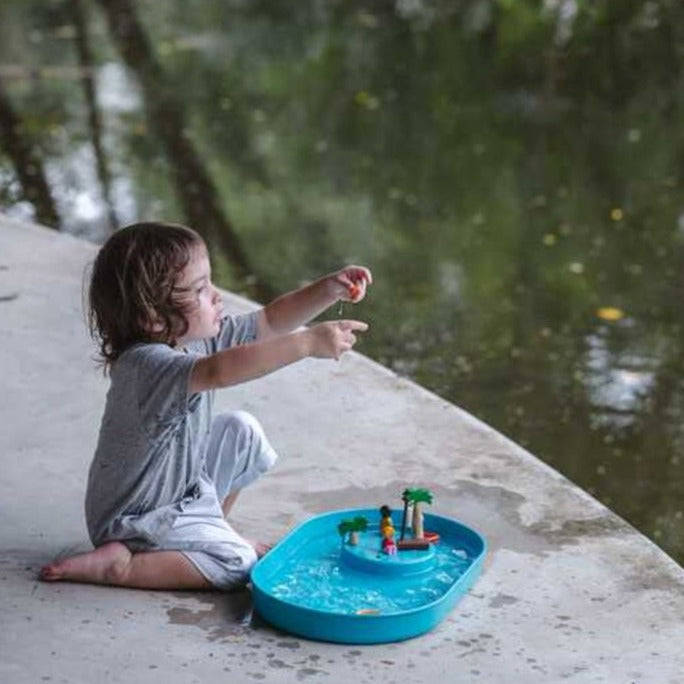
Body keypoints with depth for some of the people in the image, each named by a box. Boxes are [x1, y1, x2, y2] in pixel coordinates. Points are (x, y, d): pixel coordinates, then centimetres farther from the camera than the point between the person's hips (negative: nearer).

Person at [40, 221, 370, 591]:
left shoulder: (196, 338, -5)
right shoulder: (146, 365, -34)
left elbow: (270, 321, 2)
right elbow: (218, 371, -51)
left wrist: (329, 289, -12)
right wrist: (308, 343, -50)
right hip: (135, 519, -9)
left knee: (242, 431, 12)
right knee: (238, 563, -18)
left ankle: (212, 528, 24)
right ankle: (118, 565, -11)